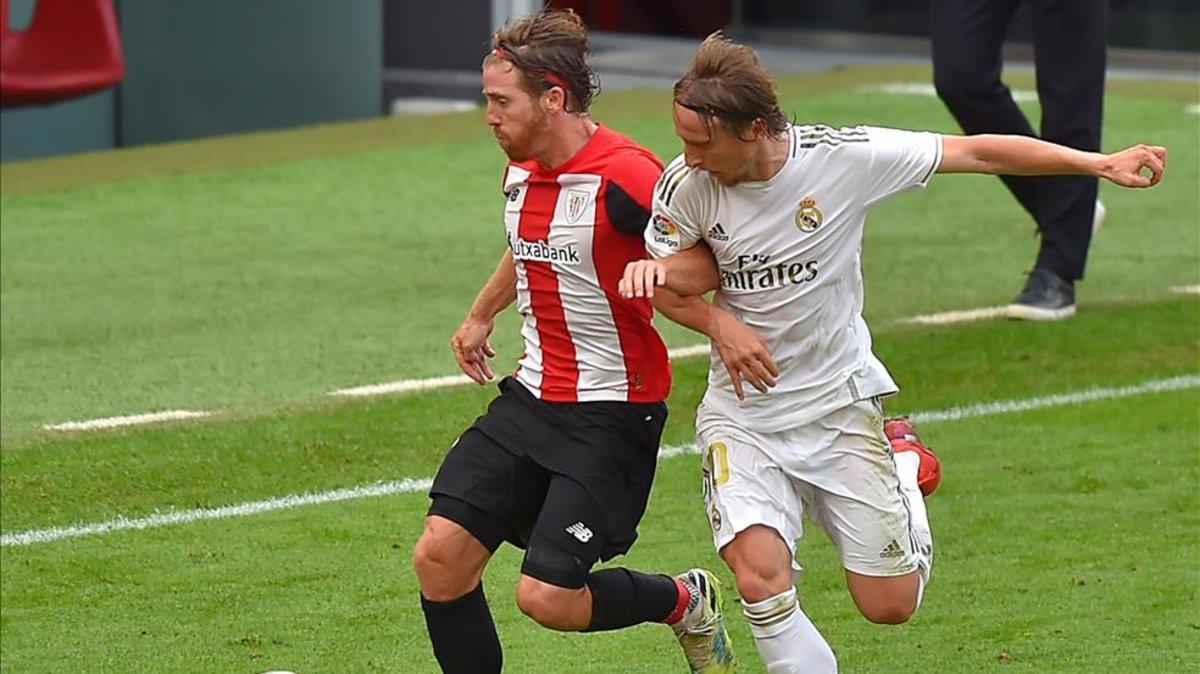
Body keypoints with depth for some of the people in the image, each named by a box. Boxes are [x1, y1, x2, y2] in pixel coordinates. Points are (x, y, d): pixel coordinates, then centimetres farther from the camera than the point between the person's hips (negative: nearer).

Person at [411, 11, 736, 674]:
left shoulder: (622, 177, -21)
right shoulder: (522, 171, 7)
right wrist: (481, 315, 40)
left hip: (612, 414, -8)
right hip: (531, 396, 8)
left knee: (547, 598, -12)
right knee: (440, 556, -4)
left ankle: (685, 601, 17)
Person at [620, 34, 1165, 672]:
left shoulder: (844, 156, -18)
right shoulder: (684, 185, -14)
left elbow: (977, 152, -9)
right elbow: (668, 282, 4)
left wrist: (1099, 163, -9)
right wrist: (717, 321, -18)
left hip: (840, 400, 0)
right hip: (743, 409, 0)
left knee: (890, 605, 4)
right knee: (760, 576, -23)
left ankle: (901, 461, 32)